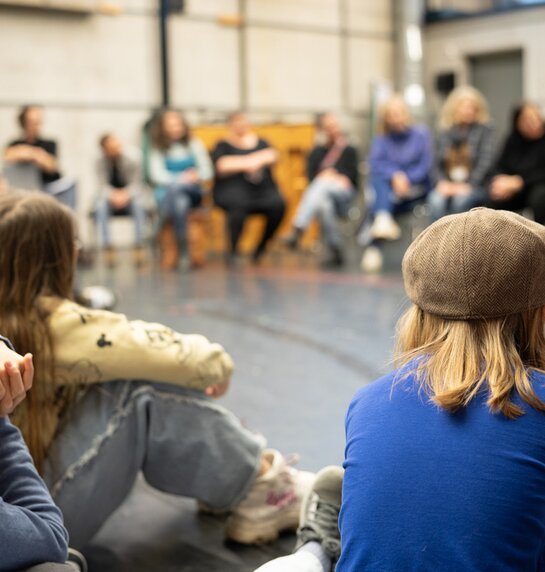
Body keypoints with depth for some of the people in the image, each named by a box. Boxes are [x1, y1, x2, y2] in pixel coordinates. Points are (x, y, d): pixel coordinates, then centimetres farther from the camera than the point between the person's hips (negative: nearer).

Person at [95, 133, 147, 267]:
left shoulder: (131, 161, -8)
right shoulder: (101, 162, -7)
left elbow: (136, 184, -11)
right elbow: (103, 186, -12)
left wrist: (126, 194, -32)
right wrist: (113, 195, -33)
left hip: (128, 198, 0)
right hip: (110, 199, 0)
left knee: (139, 203, -35)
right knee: (100, 206, -34)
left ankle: (139, 247, -36)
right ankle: (107, 248, -35)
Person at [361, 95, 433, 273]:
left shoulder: (421, 134, 10)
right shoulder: (381, 140, 14)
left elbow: (426, 165, -2)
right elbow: (375, 163, -6)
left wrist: (406, 179, -20)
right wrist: (394, 176, -26)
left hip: (416, 188, -1)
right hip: (388, 188, 1)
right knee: (378, 177, -36)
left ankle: (374, 245, -54)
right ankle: (383, 219, -63)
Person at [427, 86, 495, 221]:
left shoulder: (485, 129, 2)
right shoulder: (445, 132, 11)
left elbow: (486, 160, -8)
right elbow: (438, 163, 12)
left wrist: (469, 185, -16)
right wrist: (442, 182, -7)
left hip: (475, 186, -2)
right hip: (447, 185, 2)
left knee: (461, 200, -35)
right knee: (436, 200, -31)